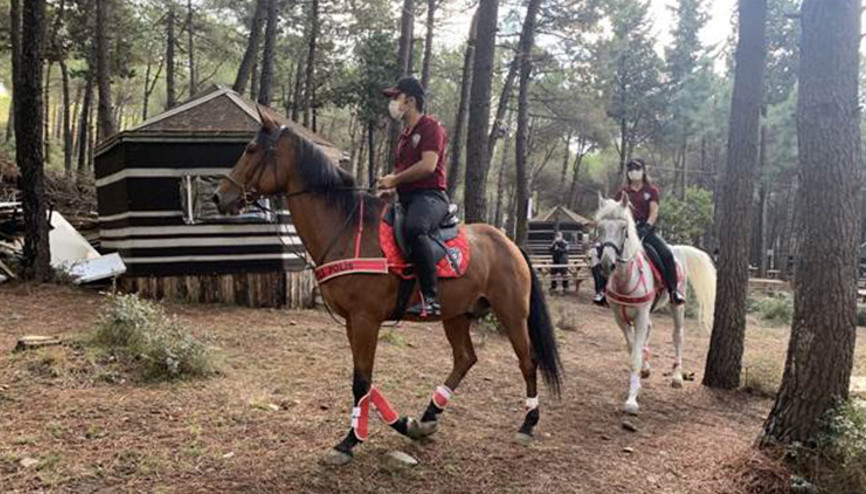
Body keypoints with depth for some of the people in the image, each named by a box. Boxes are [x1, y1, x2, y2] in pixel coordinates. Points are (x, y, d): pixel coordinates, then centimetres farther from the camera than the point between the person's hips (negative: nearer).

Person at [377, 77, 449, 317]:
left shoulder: (431, 127, -3)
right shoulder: (403, 137, 25)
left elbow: (428, 165, -17)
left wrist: (395, 179, -10)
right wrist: (389, 186, 8)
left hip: (430, 196, -10)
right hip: (405, 198, 10)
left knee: (414, 229, -40)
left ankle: (430, 297, -40)